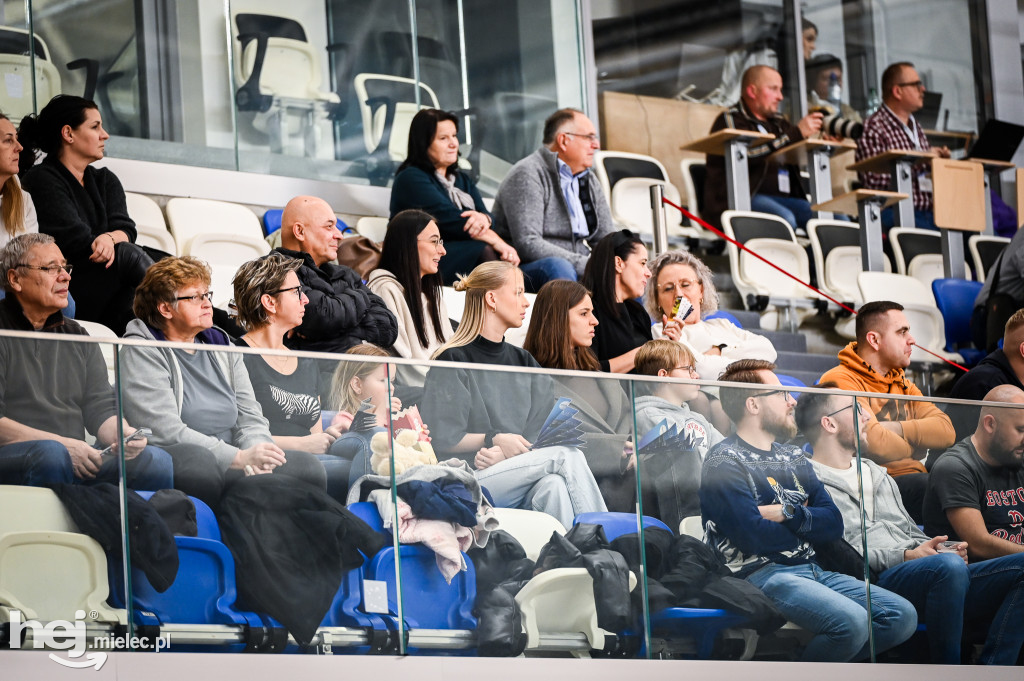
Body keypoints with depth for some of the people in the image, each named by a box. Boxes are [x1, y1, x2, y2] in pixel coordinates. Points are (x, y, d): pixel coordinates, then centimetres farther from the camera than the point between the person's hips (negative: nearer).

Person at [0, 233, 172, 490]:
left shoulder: (77, 337, 24)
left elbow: (100, 408, 17)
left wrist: (121, 434, -7)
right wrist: (63, 445, -16)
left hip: (75, 460, 5)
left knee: (156, 461, -19)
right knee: (51, 454, -39)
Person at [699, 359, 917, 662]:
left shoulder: (793, 457, 20)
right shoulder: (724, 463, -5)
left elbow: (834, 523, 10)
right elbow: (755, 537, -16)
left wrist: (786, 513, -8)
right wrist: (809, 524, 2)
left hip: (811, 570, 8)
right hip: (761, 573, -8)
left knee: (903, 615, -7)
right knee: (851, 621, -30)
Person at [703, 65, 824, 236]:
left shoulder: (778, 122, 25)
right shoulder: (730, 120, 3)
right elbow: (747, 154, -16)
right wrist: (796, 134, -17)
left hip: (784, 199, 7)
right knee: (784, 218, -37)